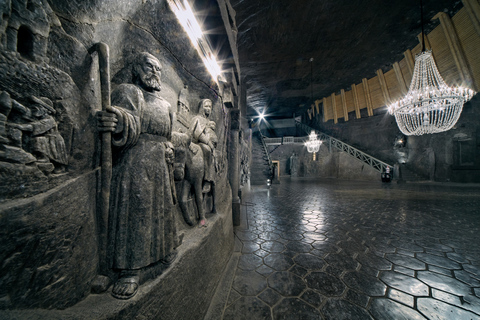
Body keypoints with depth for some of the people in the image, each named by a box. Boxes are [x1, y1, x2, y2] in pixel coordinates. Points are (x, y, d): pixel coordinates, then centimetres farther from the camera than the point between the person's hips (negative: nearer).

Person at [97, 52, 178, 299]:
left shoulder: (165, 105, 23)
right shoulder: (128, 91, 4)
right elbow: (131, 127, -16)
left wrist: (170, 166, 21)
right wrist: (119, 121, -39)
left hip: (160, 165, 7)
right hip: (135, 164, -6)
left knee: (161, 209, 14)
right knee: (134, 211, -4)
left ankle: (163, 251, 33)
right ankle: (130, 271, 10)